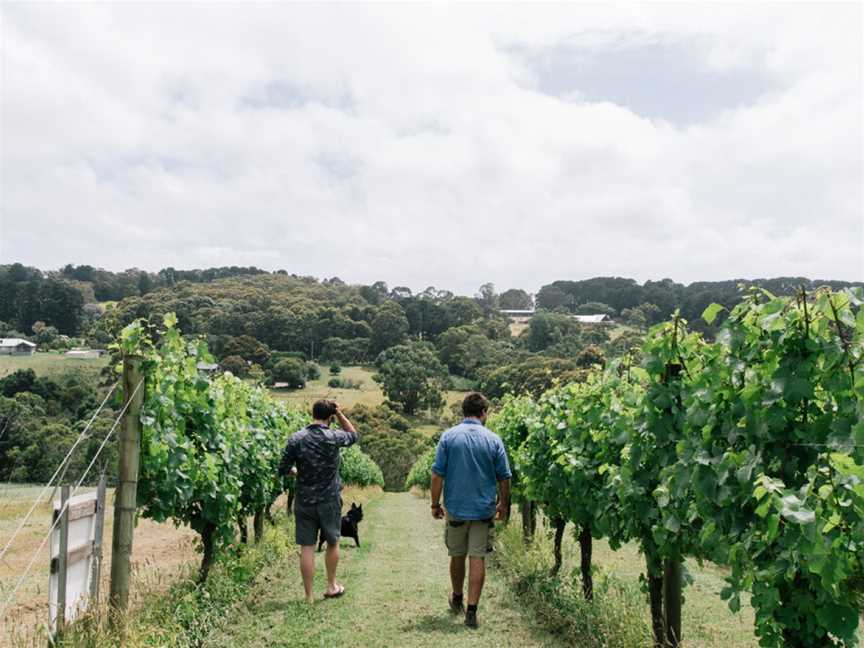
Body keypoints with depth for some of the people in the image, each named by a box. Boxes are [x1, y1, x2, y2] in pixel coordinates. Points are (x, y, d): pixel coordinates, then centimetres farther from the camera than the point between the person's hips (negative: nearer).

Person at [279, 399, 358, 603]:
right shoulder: (334, 437, -11)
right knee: (332, 543, 19)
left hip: (304, 501, 1)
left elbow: (283, 470, -3)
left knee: (307, 548, 6)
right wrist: (340, 413, 4)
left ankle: (309, 596, 10)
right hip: (330, 500, 0)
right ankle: (331, 586, 32)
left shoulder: (296, 439, -9)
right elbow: (354, 435, 10)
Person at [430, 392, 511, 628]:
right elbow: (504, 478, 1)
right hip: (484, 509, -1)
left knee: (457, 556, 16)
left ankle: (457, 599, 36)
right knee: (477, 559, 3)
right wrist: (504, 503, 16)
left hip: (455, 508, 1)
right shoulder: (494, 440, -5)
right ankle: (471, 611, 0)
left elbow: (437, 474, -7)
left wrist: (435, 504, 3)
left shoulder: (449, 436, -6)